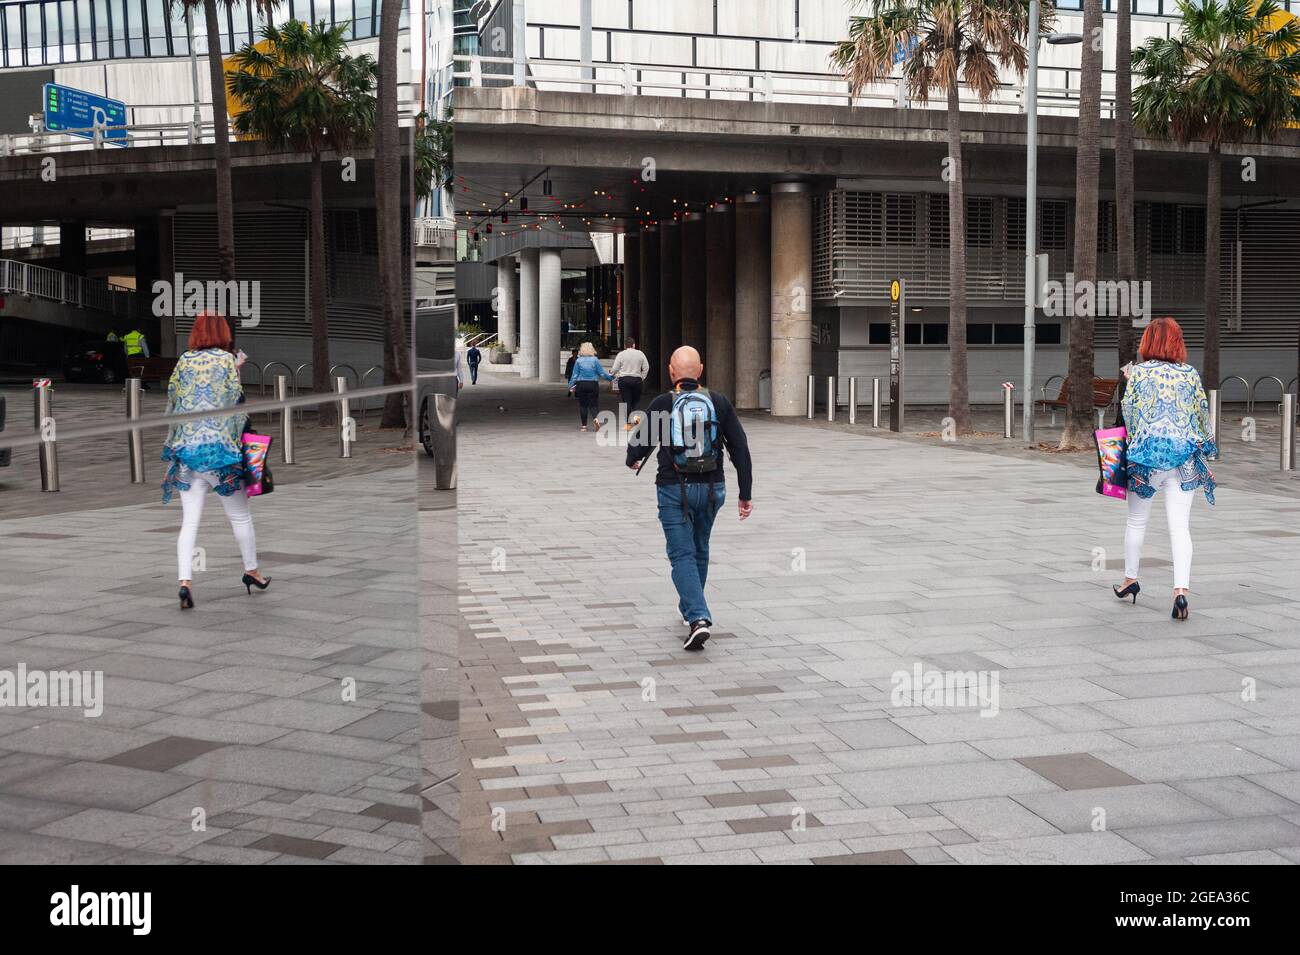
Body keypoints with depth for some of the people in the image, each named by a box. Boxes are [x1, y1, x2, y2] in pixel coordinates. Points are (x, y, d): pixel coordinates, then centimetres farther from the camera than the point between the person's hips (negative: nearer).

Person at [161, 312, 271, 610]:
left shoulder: (183, 361, 7)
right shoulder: (227, 360, -2)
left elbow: (171, 402, 11)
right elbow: (235, 402, -4)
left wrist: (172, 442, 21)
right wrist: (238, 441, 5)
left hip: (186, 448, 3)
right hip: (219, 447, -3)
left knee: (189, 521, 1)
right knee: (240, 515, 14)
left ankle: (185, 581, -12)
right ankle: (251, 571, 27)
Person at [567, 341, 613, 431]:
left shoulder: (578, 360, -2)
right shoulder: (595, 360, -4)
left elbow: (574, 375, 1)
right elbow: (602, 373, -2)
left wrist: (571, 386, 10)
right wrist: (611, 377, 13)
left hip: (581, 385, 0)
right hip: (593, 385, 0)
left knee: (583, 405, 8)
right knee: (593, 404, 5)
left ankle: (584, 425, 6)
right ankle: (595, 418, -23)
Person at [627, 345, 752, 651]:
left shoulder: (662, 404, -8)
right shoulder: (719, 402, 0)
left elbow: (640, 442, 2)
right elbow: (740, 448, -2)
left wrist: (633, 461, 27)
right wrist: (746, 493, 3)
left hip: (674, 490, -3)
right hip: (711, 488, 3)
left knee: (682, 554, -1)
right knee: (700, 550, 22)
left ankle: (698, 618, -17)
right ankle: (690, 608, 38)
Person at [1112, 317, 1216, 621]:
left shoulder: (1139, 373, -3)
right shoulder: (1190, 374, 2)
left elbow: (1129, 411, 3)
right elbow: (1203, 413, 9)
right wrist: (1205, 444, 25)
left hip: (1147, 454, -1)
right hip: (1185, 458, 1)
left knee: (1137, 521, 17)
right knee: (1180, 527, -3)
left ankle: (1130, 579, 30)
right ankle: (1181, 589, -17)